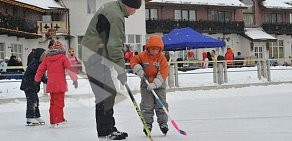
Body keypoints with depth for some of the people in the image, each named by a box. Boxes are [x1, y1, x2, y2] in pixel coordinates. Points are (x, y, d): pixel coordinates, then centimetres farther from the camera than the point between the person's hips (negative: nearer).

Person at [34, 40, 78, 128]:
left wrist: (37, 79, 30)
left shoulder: (47, 58, 12)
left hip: (51, 84, 6)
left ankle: (53, 121, 21)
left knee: (53, 103, 15)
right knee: (59, 102, -6)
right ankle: (58, 121, -13)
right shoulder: (62, 57, -4)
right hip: (60, 84, -5)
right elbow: (69, 68, -12)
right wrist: (74, 79, -8)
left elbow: (40, 69, 16)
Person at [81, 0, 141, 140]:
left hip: (94, 55, 11)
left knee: (104, 93, 14)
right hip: (96, 57, -11)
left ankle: (103, 128, 20)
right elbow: (114, 46, -23)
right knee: (107, 93, -9)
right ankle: (107, 130, -7)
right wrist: (121, 70, -21)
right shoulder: (115, 15, -20)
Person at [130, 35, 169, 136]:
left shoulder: (162, 58, -11)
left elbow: (163, 73, -17)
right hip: (146, 84, 1)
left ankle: (163, 122, 11)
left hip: (159, 85, -1)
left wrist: (154, 84, -26)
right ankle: (147, 123, 11)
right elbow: (134, 60, 4)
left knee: (161, 104, 0)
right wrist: (138, 69, -15)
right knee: (146, 105, 1)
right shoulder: (143, 56, -5)